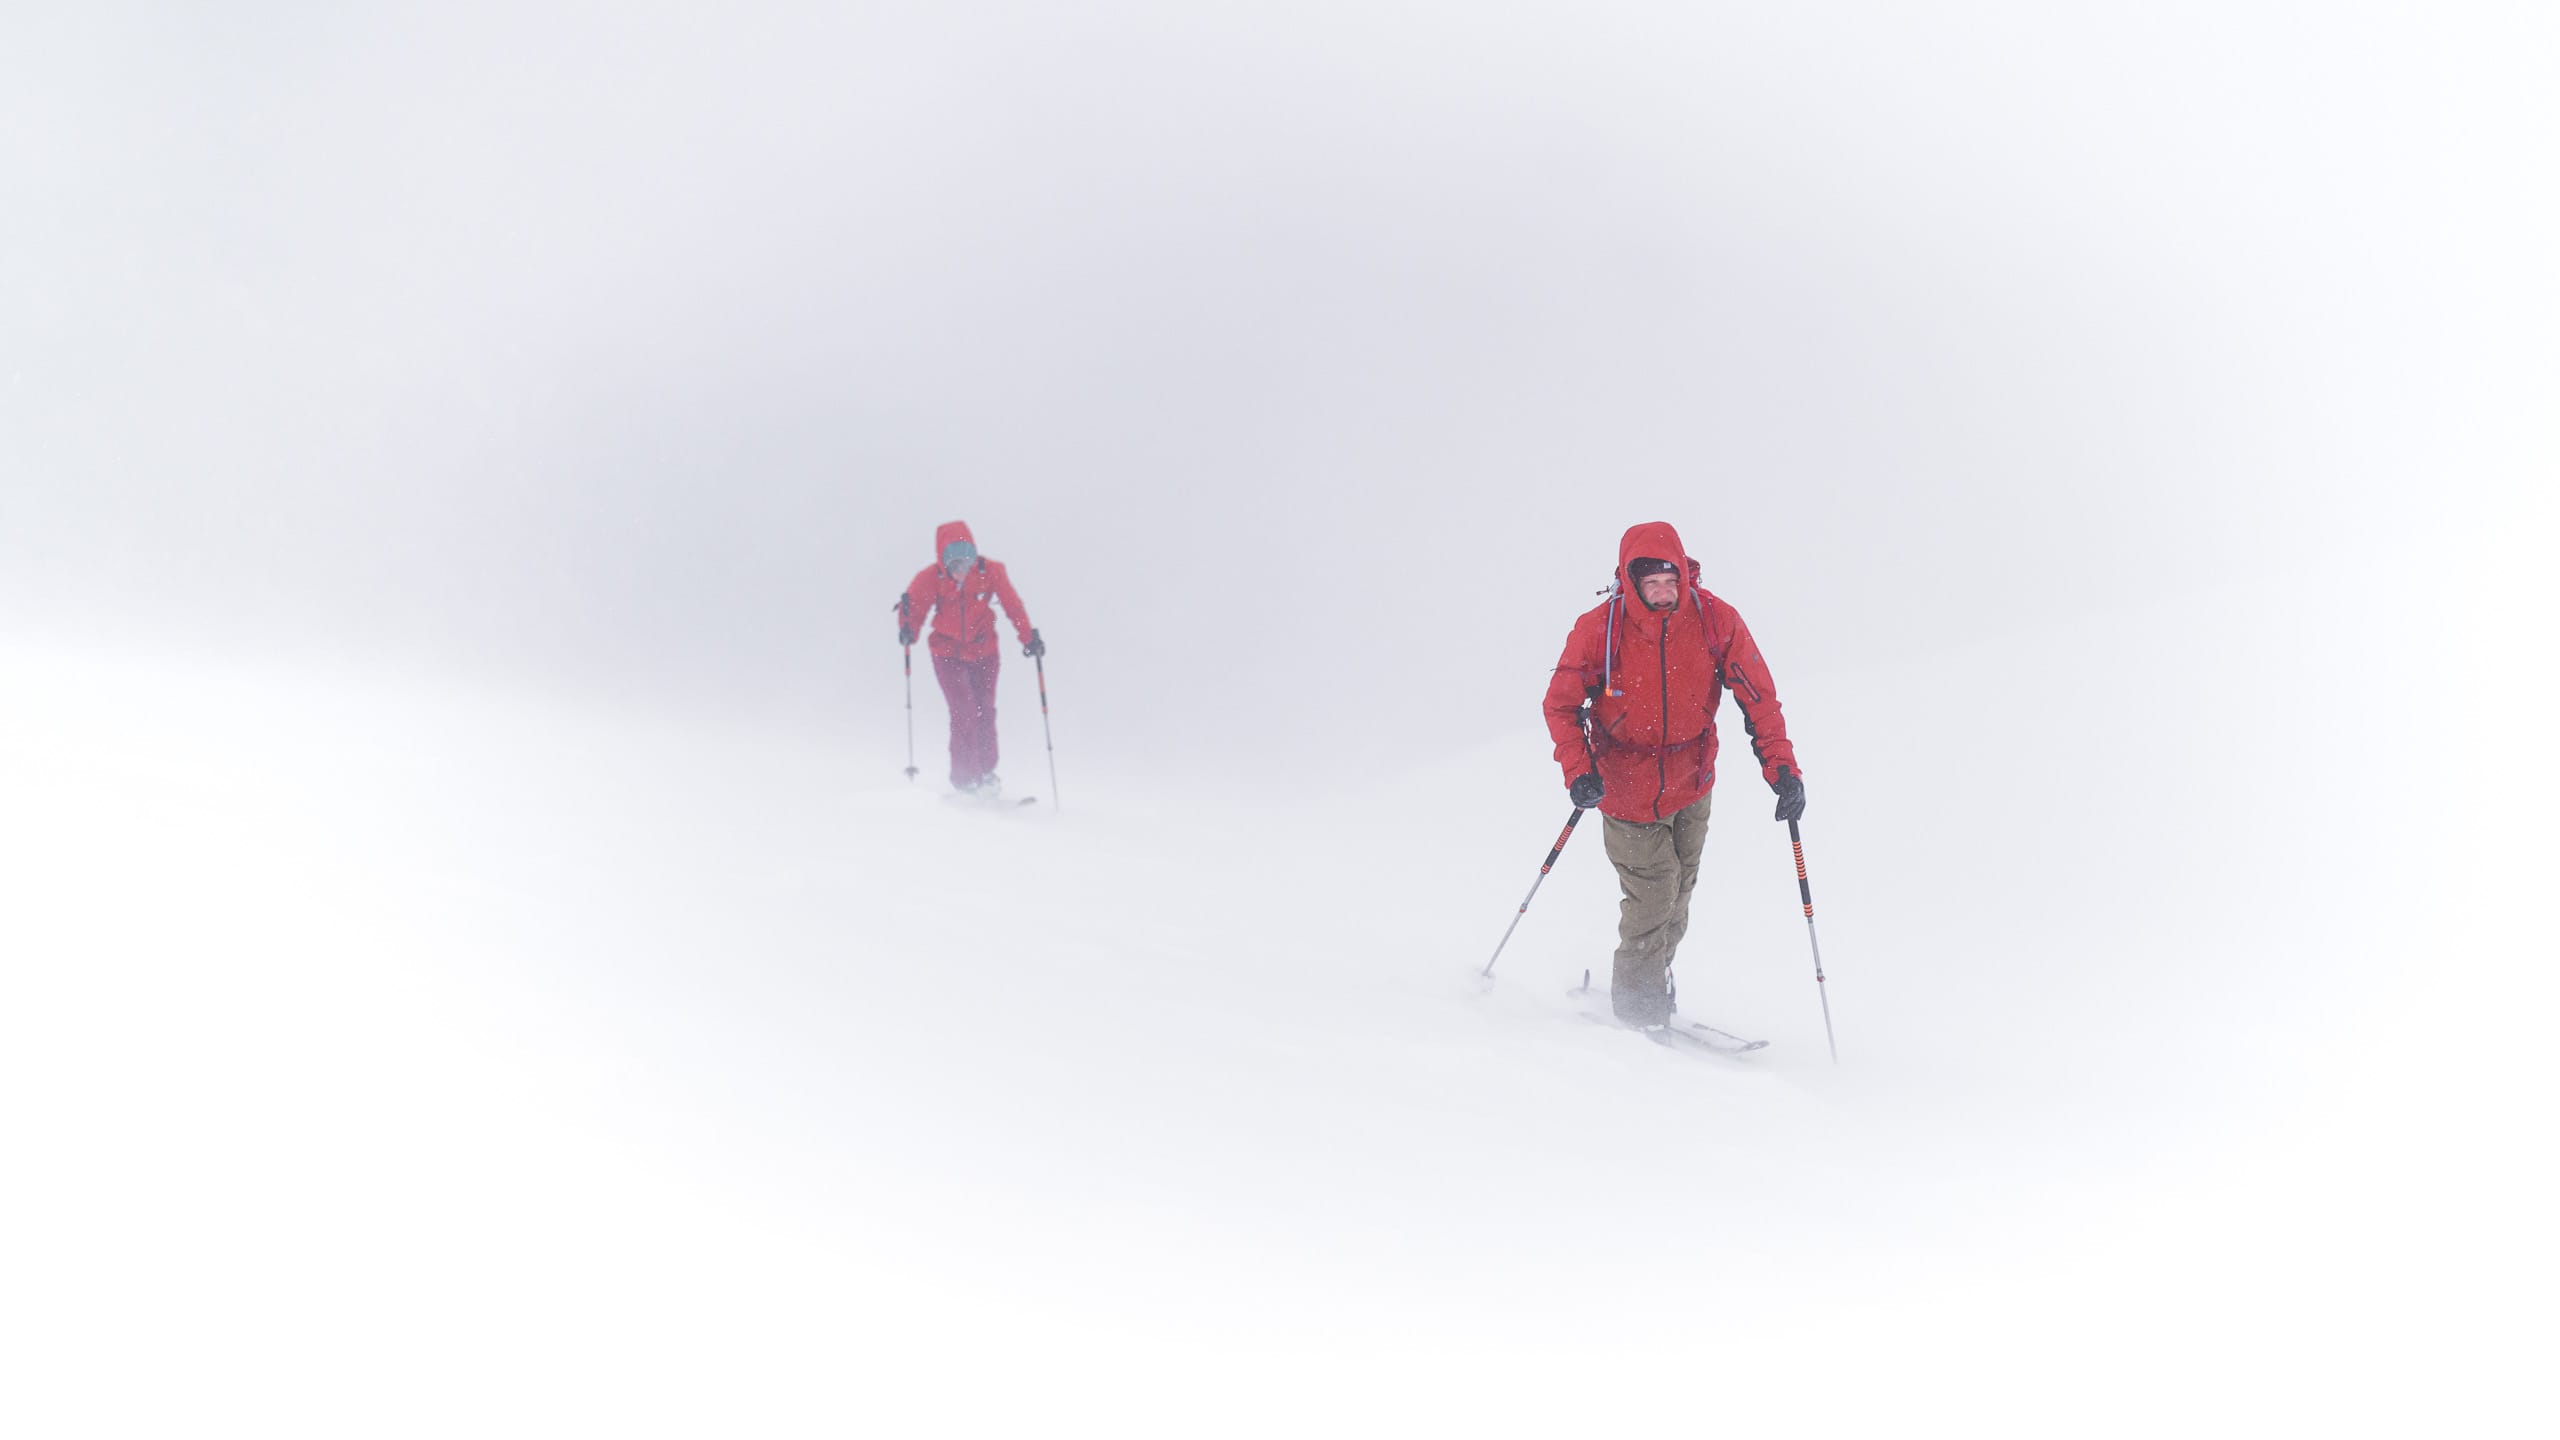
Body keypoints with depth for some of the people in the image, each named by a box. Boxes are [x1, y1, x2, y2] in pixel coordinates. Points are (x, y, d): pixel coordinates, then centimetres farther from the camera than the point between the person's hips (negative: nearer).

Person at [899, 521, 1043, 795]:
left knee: (985, 711, 5)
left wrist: (1029, 638, -16)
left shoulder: (990, 572, -14)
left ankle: (986, 774, 22)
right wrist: (908, 628, -37)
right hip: (948, 652, -2)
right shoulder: (931, 578, -16)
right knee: (964, 713, -10)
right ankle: (965, 780, 0)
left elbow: (1013, 606, -10)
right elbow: (916, 606, -16)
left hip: (983, 650, 2)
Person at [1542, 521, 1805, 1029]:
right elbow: (1561, 704, -8)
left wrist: (1781, 767, -14)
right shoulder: (1599, 629, -18)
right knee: (1651, 900, -8)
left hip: (1691, 785, 3)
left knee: (1676, 896, 16)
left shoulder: (1714, 620, -14)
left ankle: (1656, 983, 37)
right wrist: (1578, 770, -22)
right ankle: (1638, 1011, 10)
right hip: (1627, 790, -3)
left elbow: (1758, 697, -6)